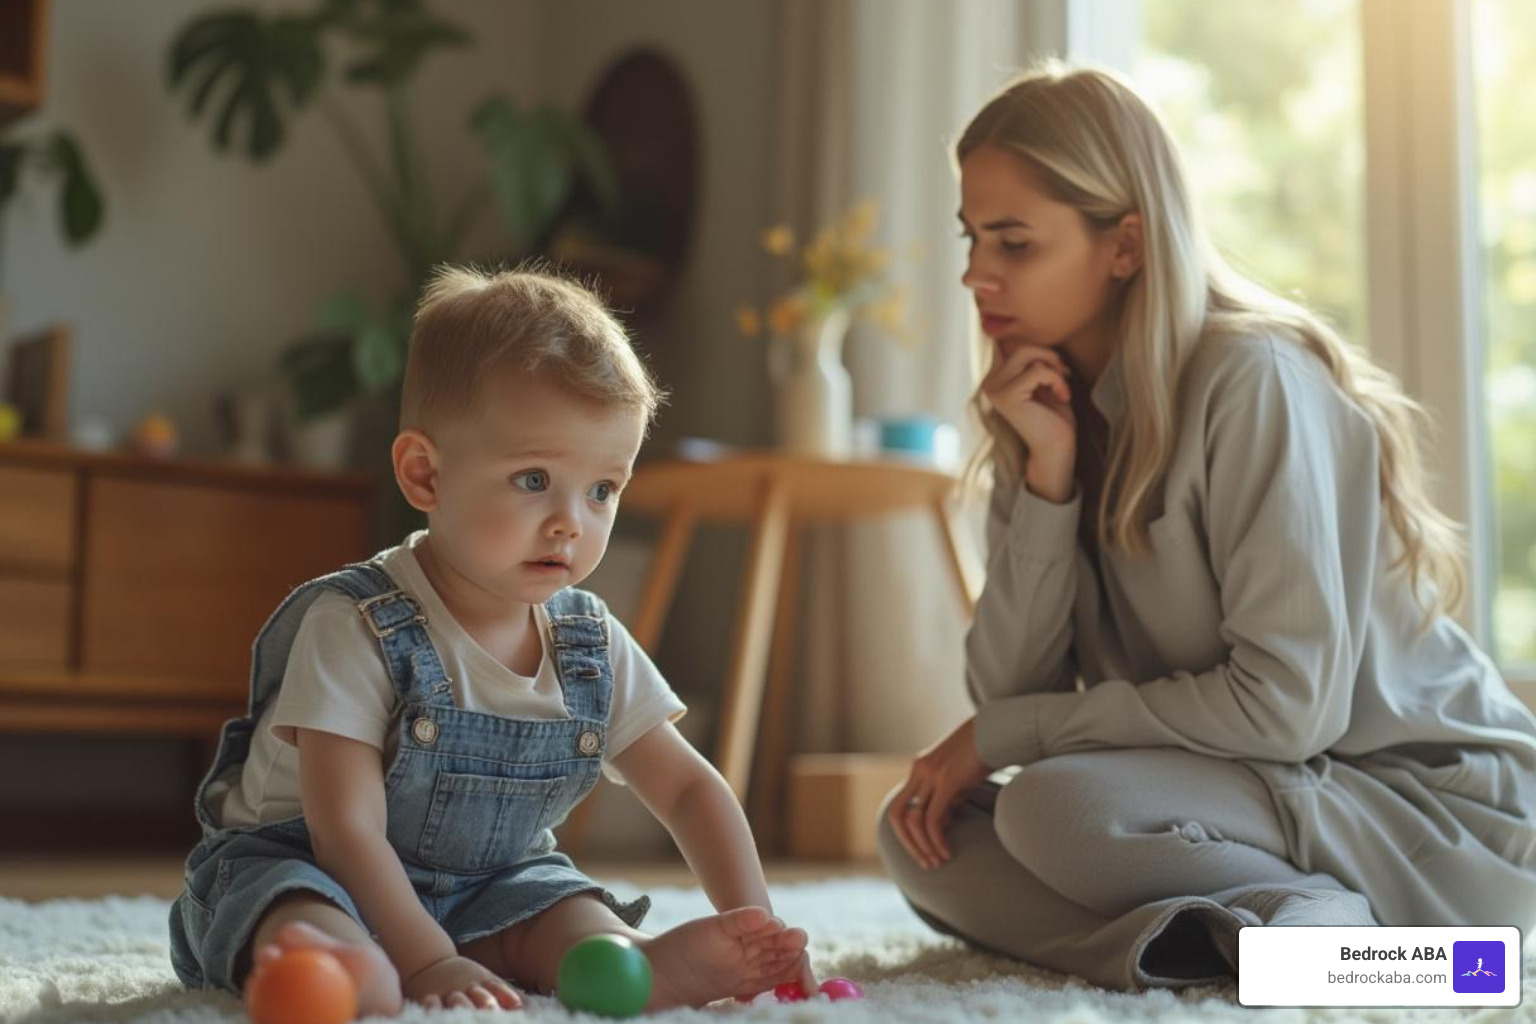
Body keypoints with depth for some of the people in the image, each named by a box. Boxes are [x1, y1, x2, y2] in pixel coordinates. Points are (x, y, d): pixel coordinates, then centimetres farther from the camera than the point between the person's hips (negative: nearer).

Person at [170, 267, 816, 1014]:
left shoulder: (593, 647, -5)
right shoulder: (355, 629, -23)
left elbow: (690, 789, -1)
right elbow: (347, 828, -26)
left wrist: (752, 927, -14)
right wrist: (430, 963, -36)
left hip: (486, 887, 6)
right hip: (306, 870, -6)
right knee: (304, 917, -36)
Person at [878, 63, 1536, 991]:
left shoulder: (1254, 378, -18)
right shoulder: (1052, 408, 2)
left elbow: (1285, 705, -23)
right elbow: (1006, 690, -5)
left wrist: (1001, 737, -16)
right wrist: (1046, 478, -18)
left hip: (1438, 808, -8)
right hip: (1257, 783, 8)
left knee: (1057, 807, -30)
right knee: (918, 831, -10)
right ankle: (1275, 922, -14)